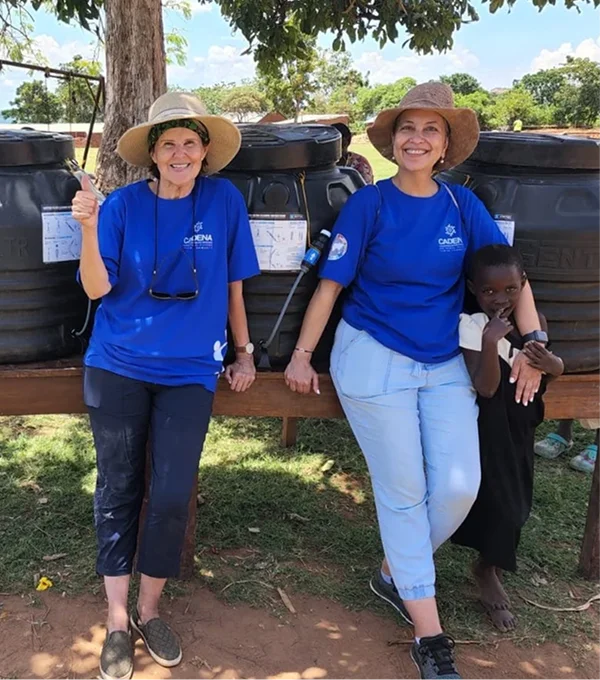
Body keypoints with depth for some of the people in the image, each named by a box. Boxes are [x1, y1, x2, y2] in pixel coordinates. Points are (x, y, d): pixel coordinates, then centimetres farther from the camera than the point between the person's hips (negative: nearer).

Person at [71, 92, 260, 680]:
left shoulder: (224, 201, -1)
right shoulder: (124, 204, -2)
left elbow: (233, 284, 6)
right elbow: (98, 288, -7)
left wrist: (244, 352, 11)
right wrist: (89, 228, -22)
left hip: (189, 371, 0)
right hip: (117, 367, 0)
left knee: (172, 496, -2)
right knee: (118, 491, 6)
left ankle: (149, 611, 21)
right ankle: (117, 619, 21)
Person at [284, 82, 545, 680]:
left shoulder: (461, 204, 4)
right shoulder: (368, 204, -5)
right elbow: (331, 283, -4)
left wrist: (533, 342, 0)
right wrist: (302, 355, -3)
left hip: (445, 365, 4)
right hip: (374, 360, -4)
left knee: (459, 486, -5)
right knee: (404, 490, 1)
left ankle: (397, 575, 25)